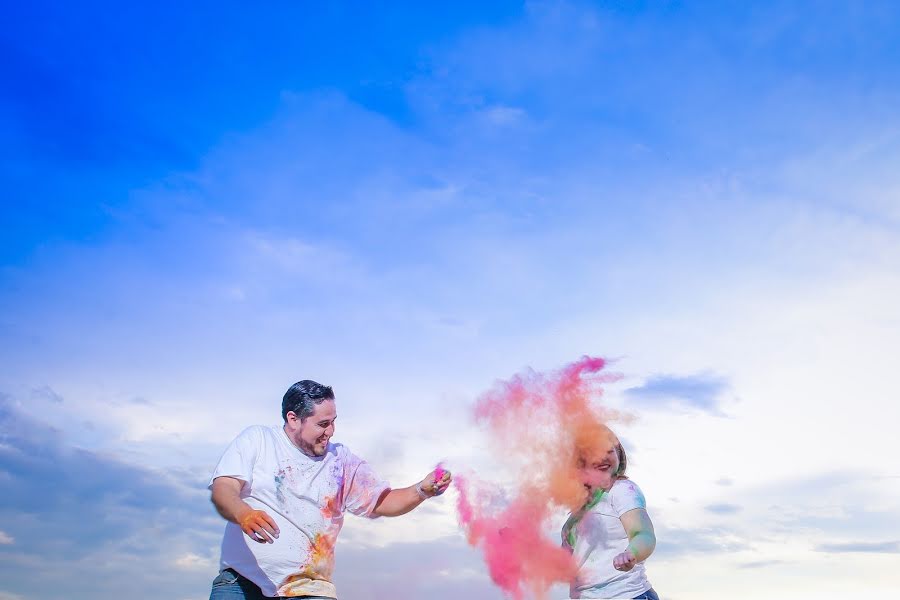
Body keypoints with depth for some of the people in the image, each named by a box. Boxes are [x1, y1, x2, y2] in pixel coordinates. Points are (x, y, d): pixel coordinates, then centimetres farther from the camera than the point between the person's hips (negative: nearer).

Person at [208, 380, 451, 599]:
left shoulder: (341, 459, 9)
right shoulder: (256, 439, 3)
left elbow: (382, 502, 8)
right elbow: (222, 490, -8)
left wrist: (422, 490, -11)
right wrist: (244, 514, -30)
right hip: (242, 580, -1)